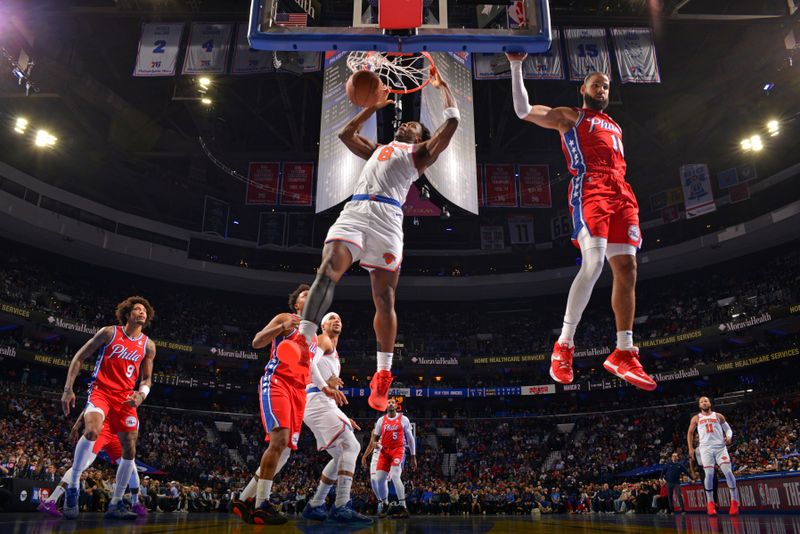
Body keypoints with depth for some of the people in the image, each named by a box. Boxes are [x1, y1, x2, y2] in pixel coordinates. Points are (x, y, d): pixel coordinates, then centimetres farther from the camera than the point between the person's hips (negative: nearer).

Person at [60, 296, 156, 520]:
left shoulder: (148, 346, 8)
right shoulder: (109, 332, -1)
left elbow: (147, 378, 14)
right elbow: (79, 358, 2)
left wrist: (141, 395, -8)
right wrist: (68, 389, -6)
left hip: (125, 398, 4)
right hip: (101, 391, -4)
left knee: (130, 450, -1)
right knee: (92, 431, -33)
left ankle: (115, 505, 12)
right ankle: (71, 489, -17)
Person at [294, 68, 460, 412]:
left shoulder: (420, 152, 22)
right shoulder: (378, 149, 36)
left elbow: (452, 119, 16)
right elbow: (346, 134, 43)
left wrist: (442, 85, 30)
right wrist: (375, 106, 45)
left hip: (387, 217, -3)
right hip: (354, 211, 4)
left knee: (384, 298, -4)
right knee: (327, 270, -23)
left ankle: (383, 376, 3)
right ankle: (303, 343, -26)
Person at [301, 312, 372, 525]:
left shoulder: (334, 355, 31)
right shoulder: (323, 341, 2)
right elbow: (309, 363, -19)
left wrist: (344, 418, 25)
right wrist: (325, 387, -27)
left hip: (324, 404, 10)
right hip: (317, 402, -10)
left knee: (342, 455, 12)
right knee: (350, 446, -20)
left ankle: (314, 506, 15)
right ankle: (341, 508, -24)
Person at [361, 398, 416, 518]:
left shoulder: (403, 419, 2)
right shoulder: (381, 420, 9)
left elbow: (410, 439, 5)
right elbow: (374, 439, 12)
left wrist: (413, 457, 2)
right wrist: (365, 455, 6)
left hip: (398, 451, -4)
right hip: (385, 451, 4)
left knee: (395, 476, -24)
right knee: (379, 479, -2)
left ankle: (403, 508, -19)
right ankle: (385, 505, 21)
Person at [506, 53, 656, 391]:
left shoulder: (615, 127, 35)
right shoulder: (569, 116, 16)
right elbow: (523, 110, 5)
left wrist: (629, 204, 24)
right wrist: (516, 66, 1)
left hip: (621, 193, 7)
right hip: (589, 189, -7)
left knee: (627, 268, -3)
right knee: (593, 264, -25)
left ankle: (623, 354, 1)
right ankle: (564, 345, -16)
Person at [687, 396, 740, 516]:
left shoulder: (719, 416, 13)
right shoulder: (696, 418, 13)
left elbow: (728, 429, 14)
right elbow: (690, 433, 20)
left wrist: (729, 436, -9)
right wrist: (691, 448, 12)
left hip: (720, 447, 0)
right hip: (706, 448, 0)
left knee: (728, 472, -12)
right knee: (709, 474, -8)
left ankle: (734, 501, 1)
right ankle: (710, 503, 3)